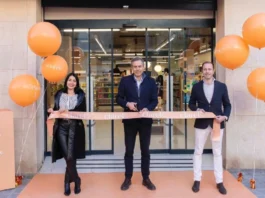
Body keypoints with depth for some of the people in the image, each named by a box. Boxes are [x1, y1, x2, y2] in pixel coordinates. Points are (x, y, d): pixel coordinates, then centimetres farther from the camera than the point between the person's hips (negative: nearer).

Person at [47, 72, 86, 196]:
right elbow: (56, 109, 15)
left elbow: (83, 111, -3)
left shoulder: (80, 95, 7)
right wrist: (52, 111, -8)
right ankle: (76, 180, 11)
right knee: (67, 156, -5)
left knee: (70, 156, -6)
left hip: (75, 127, -1)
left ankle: (67, 182, 12)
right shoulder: (59, 95, 13)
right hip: (61, 127, 1)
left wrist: (68, 111, -14)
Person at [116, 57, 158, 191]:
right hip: (130, 120, 0)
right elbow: (119, 98, 3)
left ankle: (146, 178, 23)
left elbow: (155, 100, 2)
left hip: (145, 120, 1)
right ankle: (128, 178, 20)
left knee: (145, 150, 10)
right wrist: (127, 104, -17)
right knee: (129, 151, 7)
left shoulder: (151, 81, 3)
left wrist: (147, 108, -17)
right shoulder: (125, 81, 1)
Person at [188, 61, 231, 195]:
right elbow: (191, 104, 6)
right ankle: (197, 180, 18)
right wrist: (197, 109, -14)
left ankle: (219, 181, 19)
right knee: (198, 152, 6)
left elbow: (227, 104, 4)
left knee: (217, 153, 9)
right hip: (201, 123, 0)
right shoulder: (196, 87, 1)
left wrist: (225, 116, -13)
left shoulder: (222, 86, 0)